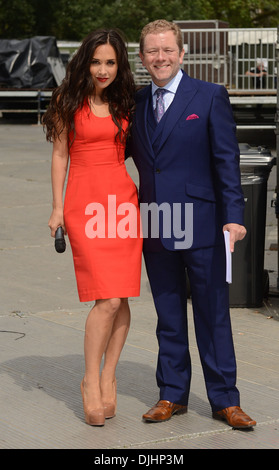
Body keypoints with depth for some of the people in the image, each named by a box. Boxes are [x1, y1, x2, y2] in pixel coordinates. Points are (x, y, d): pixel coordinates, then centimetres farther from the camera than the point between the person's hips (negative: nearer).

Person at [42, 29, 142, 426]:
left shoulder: (125, 102, 13)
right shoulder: (70, 102, 3)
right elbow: (59, 154, 4)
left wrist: (143, 199, 11)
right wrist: (58, 208, 0)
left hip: (124, 200, 4)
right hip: (86, 202, -4)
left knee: (121, 297, 2)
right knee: (108, 299, -11)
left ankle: (108, 378, 15)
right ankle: (91, 382, 2)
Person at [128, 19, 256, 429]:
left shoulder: (210, 97, -3)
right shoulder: (136, 103, 10)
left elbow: (227, 160, -6)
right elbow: (119, 153, 19)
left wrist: (233, 215, -13)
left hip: (201, 225, -4)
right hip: (154, 227, 4)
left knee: (213, 315, 3)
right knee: (168, 317, 12)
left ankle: (225, 400, 11)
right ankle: (172, 395, 22)